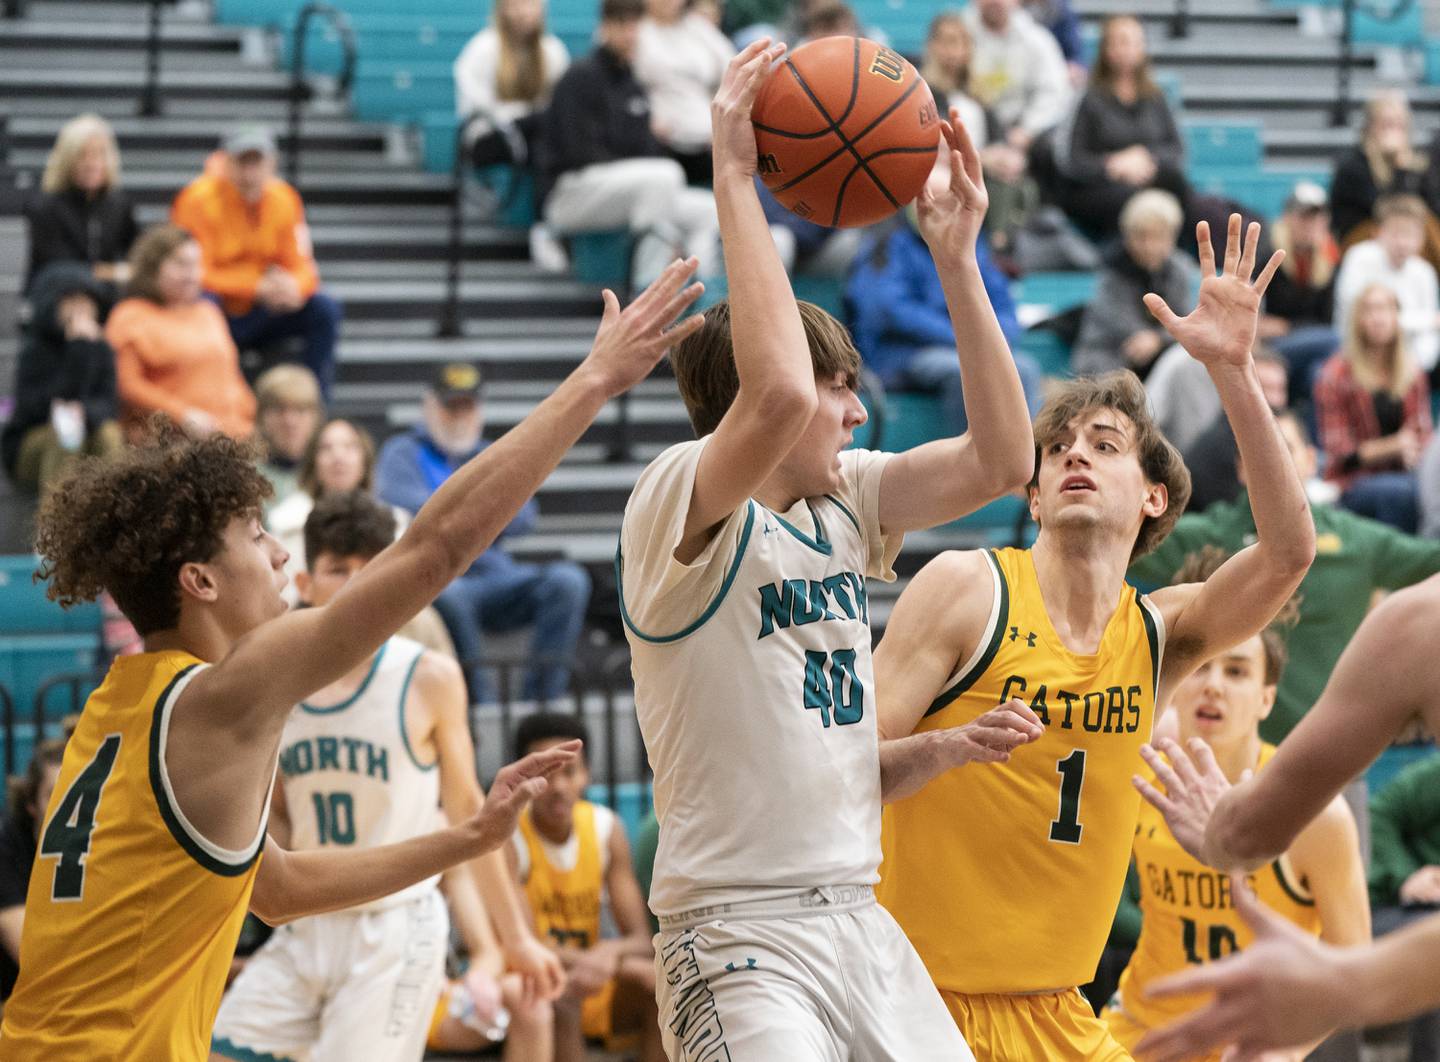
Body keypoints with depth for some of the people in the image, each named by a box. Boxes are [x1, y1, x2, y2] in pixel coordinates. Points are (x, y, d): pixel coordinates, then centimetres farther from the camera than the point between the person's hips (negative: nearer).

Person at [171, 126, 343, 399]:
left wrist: (294, 287, -24)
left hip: (258, 316, 5)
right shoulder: (199, 199, -16)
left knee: (325, 310, -15)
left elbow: (302, 267, 2)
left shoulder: (284, 199, 1)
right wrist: (257, 287, -28)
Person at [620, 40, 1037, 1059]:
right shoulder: (677, 502, -11)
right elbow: (777, 395, -30)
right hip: (739, 937, -8)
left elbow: (1000, 459, 6)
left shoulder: (843, 500, 12)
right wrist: (734, 179, -23)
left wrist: (958, 256, 3)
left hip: (861, 924, 8)